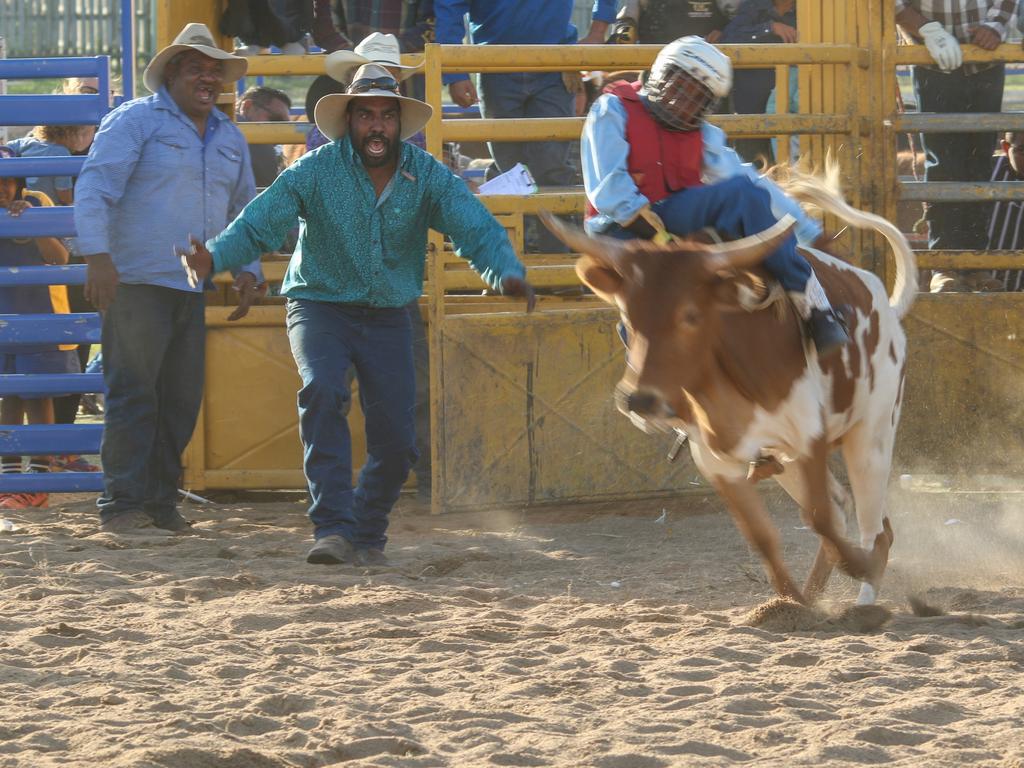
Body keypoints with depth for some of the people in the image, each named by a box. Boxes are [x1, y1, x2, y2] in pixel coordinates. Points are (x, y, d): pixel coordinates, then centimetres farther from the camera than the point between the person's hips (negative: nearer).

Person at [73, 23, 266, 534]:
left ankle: (161, 500, 15)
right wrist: (98, 256, -22)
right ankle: (121, 502, -5)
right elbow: (94, 189, -11)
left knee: (182, 399, 7)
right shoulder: (135, 121, -3)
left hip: (195, 287, 7)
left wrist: (248, 270, 15)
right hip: (137, 282, -7)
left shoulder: (229, 138, 17)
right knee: (133, 395, -7)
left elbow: (245, 211, 28)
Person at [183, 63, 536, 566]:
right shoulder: (315, 171, -12)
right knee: (322, 391, -30)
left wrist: (507, 273, -38)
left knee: (396, 440, -1)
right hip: (320, 305, -3)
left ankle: (367, 535, 25)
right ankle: (333, 528, -32)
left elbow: (476, 228, -16)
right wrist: (215, 258, -39)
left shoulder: (427, 176, -7)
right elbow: (259, 223, -18)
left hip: (387, 316, 3)